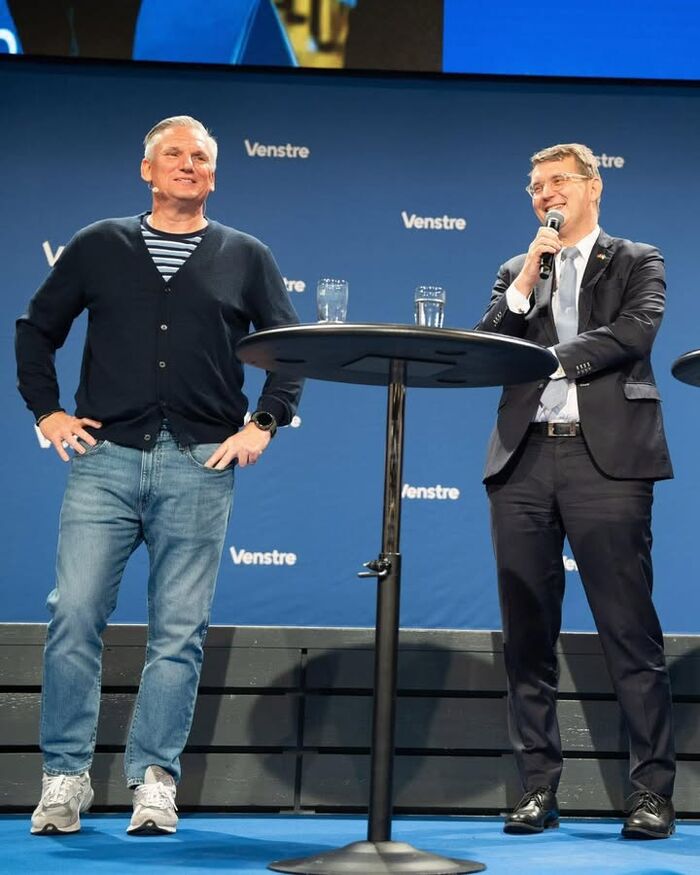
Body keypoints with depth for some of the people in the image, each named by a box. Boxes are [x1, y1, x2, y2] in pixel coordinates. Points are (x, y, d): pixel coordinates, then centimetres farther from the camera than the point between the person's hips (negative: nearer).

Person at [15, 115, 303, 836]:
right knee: (75, 615, -7)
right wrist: (47, 411, 8)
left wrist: (262, 425, 4)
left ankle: (154, 779, 7)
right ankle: (65, 778, 2)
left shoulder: (245, 258, 12)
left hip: (199, 466, 0)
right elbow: (36, 329, 18)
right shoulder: (99, 246, 12)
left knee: (178, 631, 0)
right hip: (104, 457, 0)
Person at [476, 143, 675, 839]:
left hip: (606, 456, -4)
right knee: (527, 634, 4)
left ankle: (652, 790, -4)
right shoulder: (516, 272, 21)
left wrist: (547, 359, -7)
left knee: (629, 631, -6)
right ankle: (538, 787, 9)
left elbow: (634, 333, -7)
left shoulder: (637, 263, 11)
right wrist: (525, 281, -2)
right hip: (524, 458, 4)